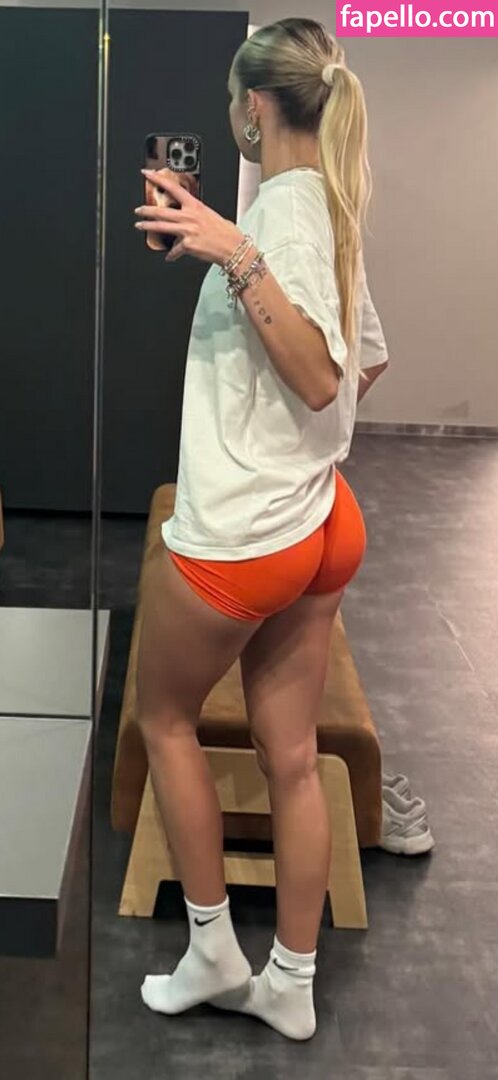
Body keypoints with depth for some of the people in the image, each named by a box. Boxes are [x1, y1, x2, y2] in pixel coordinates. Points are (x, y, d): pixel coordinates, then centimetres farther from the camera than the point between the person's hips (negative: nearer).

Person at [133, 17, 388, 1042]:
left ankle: (214, 950, 25)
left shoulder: (285, 203, -15)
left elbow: (320, 381, -25)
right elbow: (369, 362, 22)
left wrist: (237, 256, -31)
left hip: (237, 532, -8)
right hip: (320, 525, 8)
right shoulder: (330, 205, 12)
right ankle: (290, 984, 28)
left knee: (164, 718, 15)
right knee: (292, 757, 14)